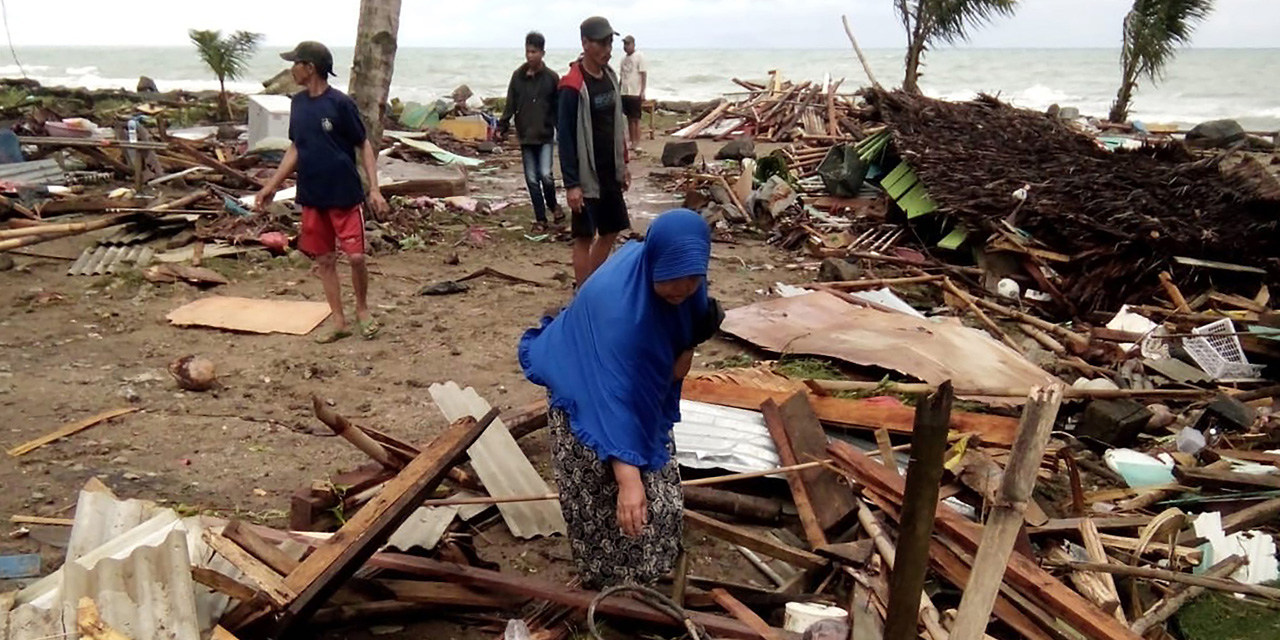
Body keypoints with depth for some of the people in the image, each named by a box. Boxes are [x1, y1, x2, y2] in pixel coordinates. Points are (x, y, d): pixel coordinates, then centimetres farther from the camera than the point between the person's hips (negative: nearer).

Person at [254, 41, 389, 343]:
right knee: (324, 260, 8)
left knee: (356, 256, -7)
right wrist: (272, 185, 13)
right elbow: (295, 148, 15)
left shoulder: (340, 103, -11)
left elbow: (364, 145, -7)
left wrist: (374, 188, -15)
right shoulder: (298, 103, 7)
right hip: (312, 197, 6)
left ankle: (362, 309, 19)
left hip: (345, 194, -6)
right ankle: (339, 321, 18)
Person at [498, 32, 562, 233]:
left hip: (545, 135, -3)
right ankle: (540, 219, 15)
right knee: (531, 179, 5)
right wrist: (502, 126, -4)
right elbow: (510, 104, 5)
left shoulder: (552, 78, -3)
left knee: (545, 174, -13)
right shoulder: (518, 76, 3)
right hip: (525, 135, 3)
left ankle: (553, 205, 16)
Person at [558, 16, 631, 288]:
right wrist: (571, 184, -20)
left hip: (610, 173, 8)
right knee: (584, 237, 0)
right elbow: (565, 136, -17)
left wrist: (623, 165, 15)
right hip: (586, 176, -8)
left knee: (611, 232, 15)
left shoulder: (610, 76, 7)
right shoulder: (573, 86, -16)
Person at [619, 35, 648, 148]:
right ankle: (632, 141, 12)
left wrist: (642, 92, -14)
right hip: (625, 93, 6)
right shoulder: (624, 59, 15)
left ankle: (637, 142, 0)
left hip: (636, 93, -6)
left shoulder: (639, 57, -4)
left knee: (636, 119, -4)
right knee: (629, 118, 7)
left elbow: (644, 75, -8)